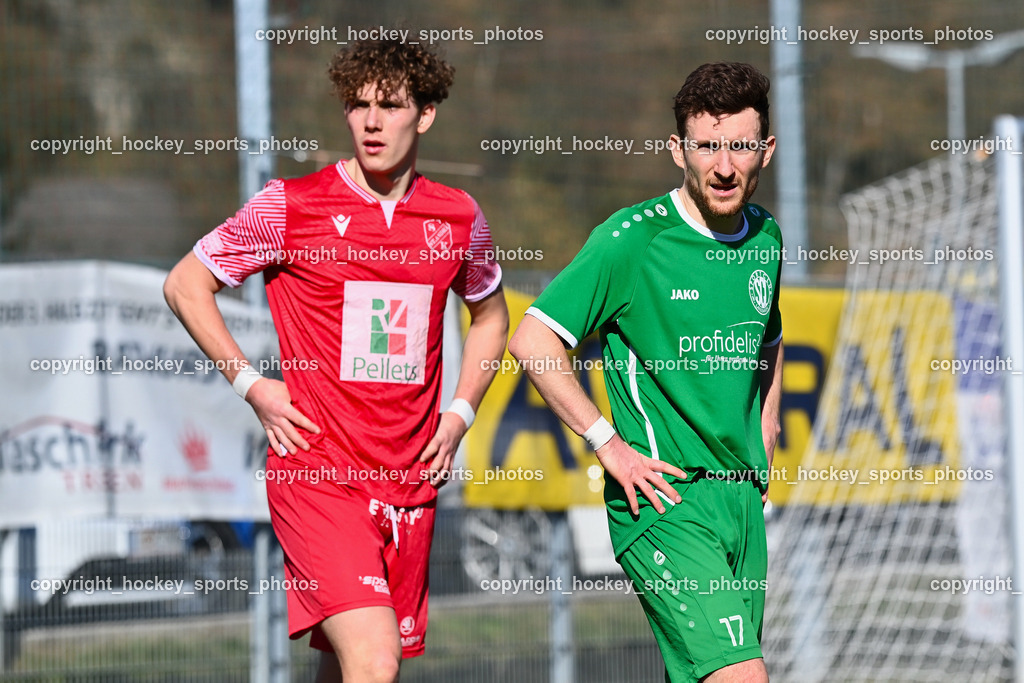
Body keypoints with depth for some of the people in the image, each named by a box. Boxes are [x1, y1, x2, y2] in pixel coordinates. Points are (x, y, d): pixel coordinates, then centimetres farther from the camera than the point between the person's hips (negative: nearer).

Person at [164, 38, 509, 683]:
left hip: (410, 479, 4)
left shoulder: (459, 217, 7)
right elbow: (185, 284, 6)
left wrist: (460, 414, 13)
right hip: (316, 471, -4)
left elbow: (491, 314, 26)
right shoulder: (290, 206, -4)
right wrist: (250, 383, -2)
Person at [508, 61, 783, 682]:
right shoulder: (634, 238, -10)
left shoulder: (765, 237, 10)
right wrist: (612, 447, -13)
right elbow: (532, 341, -12)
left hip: (743, 497, 7)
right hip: (664, 498, -7)